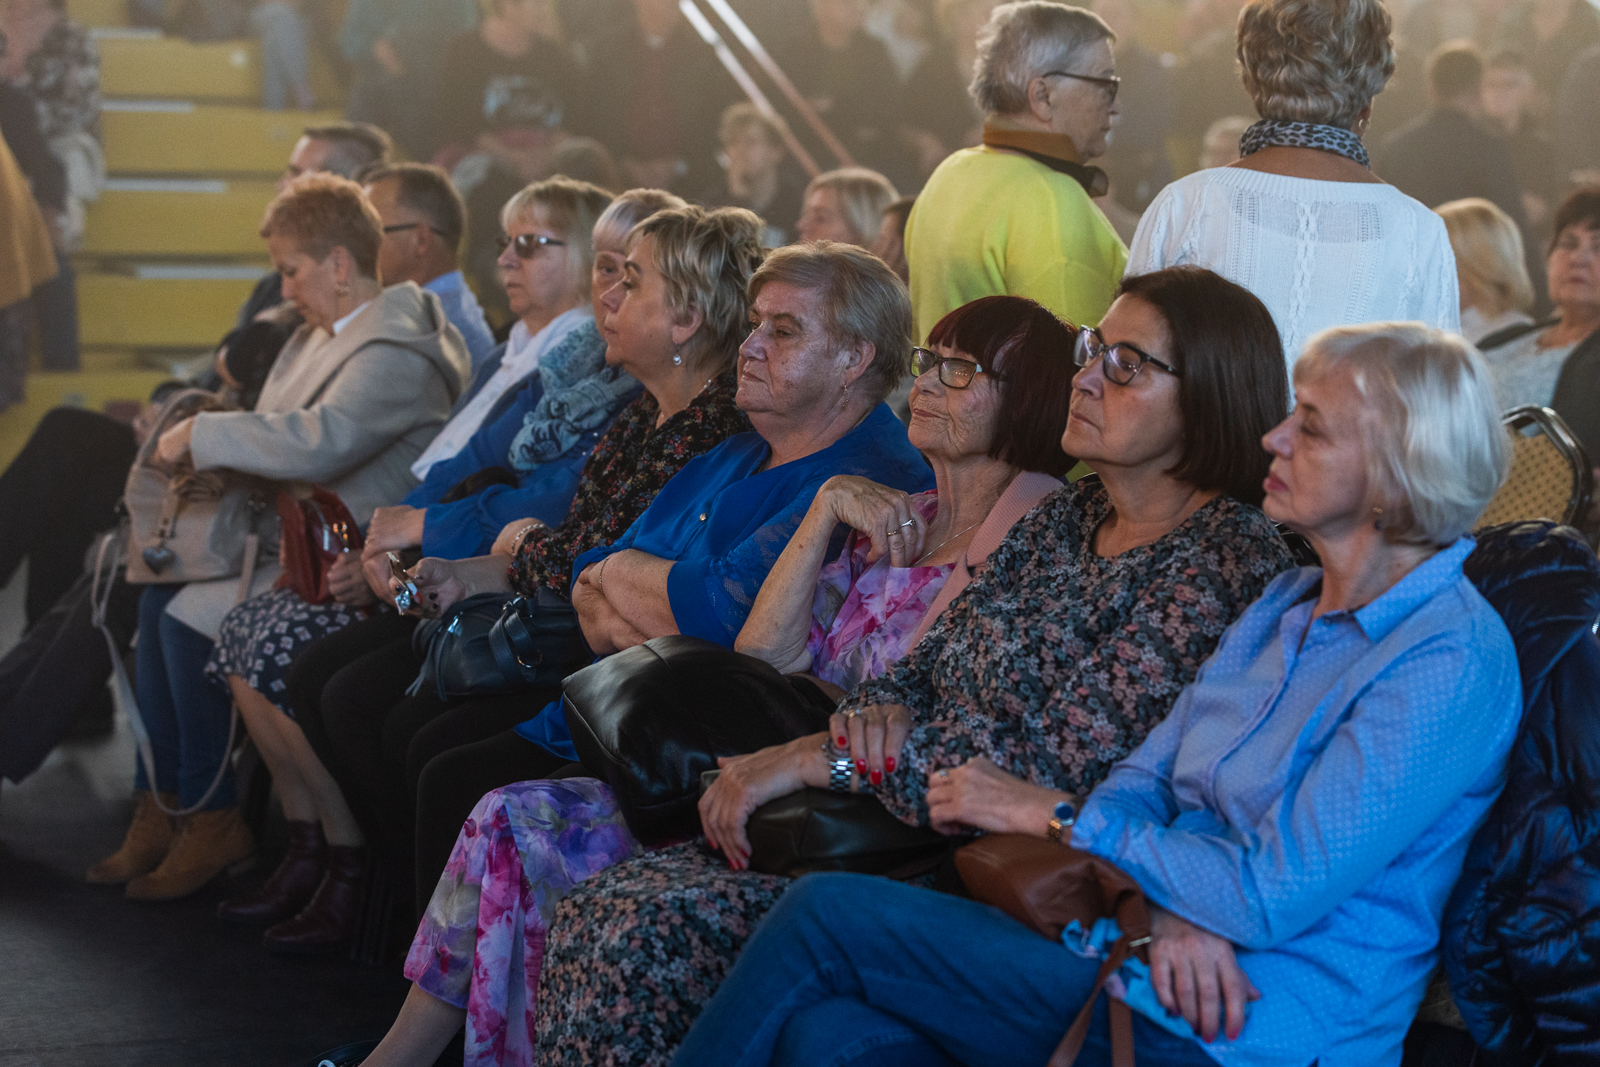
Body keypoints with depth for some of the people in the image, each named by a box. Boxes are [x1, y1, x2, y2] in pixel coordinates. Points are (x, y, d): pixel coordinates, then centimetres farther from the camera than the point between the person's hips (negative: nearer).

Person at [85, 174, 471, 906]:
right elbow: (287, 434, 24)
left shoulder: (397, 351, -18)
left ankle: (212, 824, -7)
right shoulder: (325, 334, 16)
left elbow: (319, 442, -31)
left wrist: (202, 436, -21)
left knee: (190, 619, -20)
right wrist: (208, 448, 4)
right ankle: (160, 806, 0)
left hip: (348, 559, -10)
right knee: (159, 594, -3)